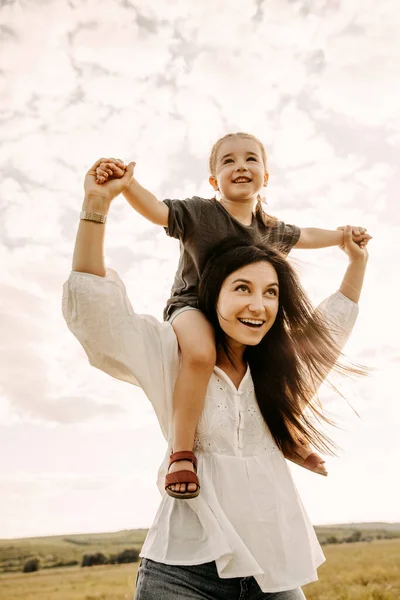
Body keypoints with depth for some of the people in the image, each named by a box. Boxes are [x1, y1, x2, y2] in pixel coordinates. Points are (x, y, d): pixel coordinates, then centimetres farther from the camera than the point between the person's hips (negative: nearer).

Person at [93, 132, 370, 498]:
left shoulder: (268, 228, 4)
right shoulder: (199, 212, -14)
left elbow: (302, 236, 24)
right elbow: (155, 210, -29)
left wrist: (343, 236, 27)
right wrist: (124, 181, -46)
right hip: (192, 306, -7)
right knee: (202, 353, -38)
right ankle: (181, 454, -27)